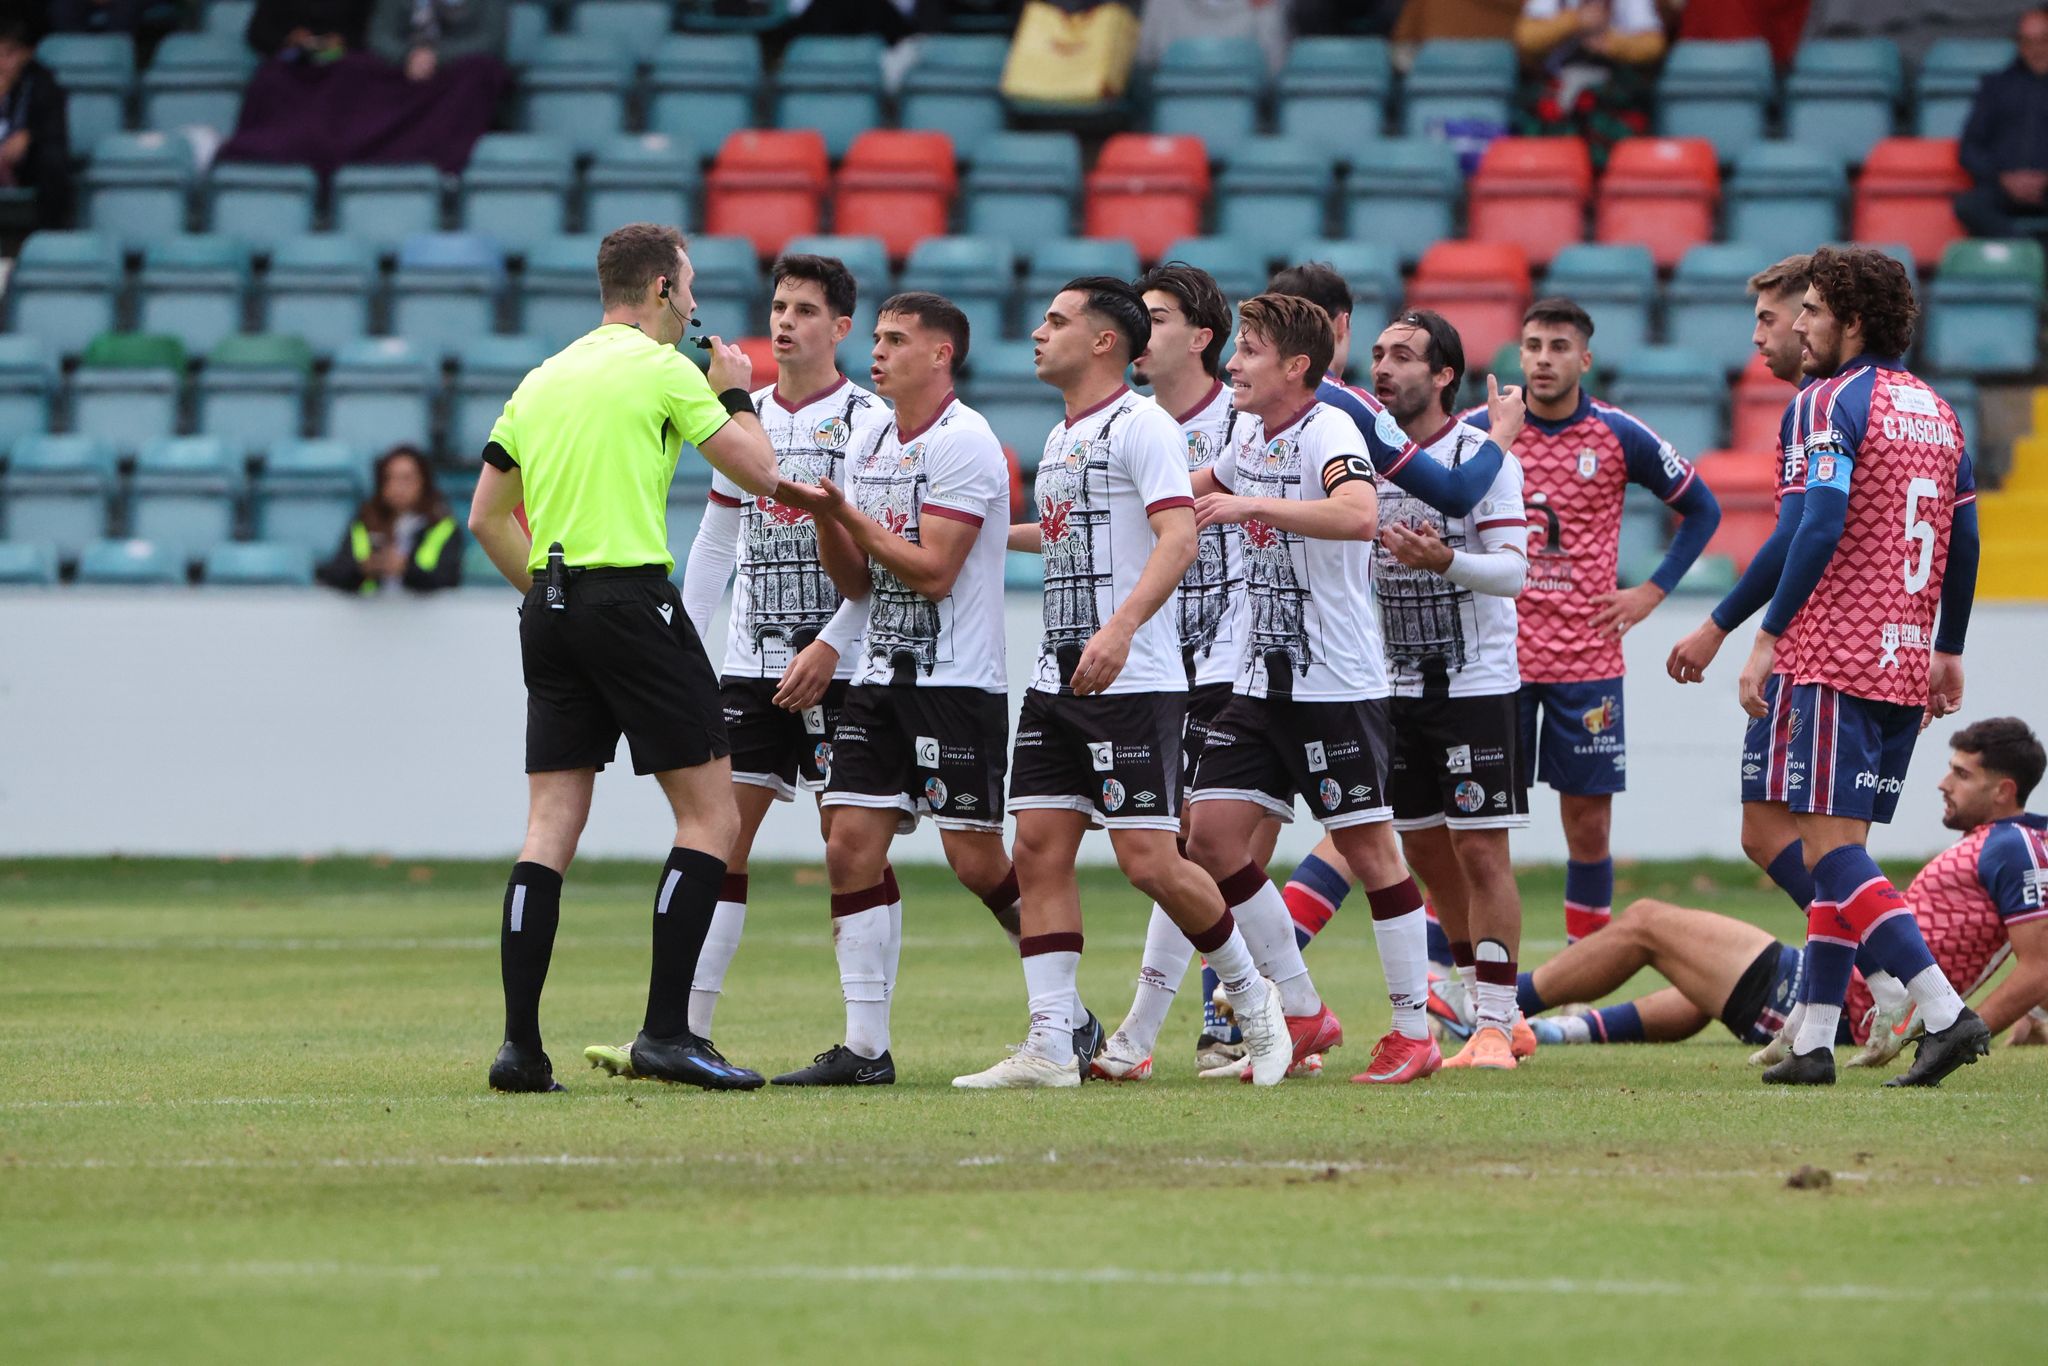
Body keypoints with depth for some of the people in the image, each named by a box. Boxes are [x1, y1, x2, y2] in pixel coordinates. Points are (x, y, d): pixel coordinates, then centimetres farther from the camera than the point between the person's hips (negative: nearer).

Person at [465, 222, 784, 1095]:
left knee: (550, 827, 5)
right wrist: (736, 395, 16)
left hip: (550, 607, 7)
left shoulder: (543, 380, 16)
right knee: (710, 816, 0)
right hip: (631, 598, -7)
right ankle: (666, 1031, -9)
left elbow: (486, 515, 19)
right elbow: (759, 474, -1)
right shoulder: (661, 368, -4)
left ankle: (520, 1043, -1)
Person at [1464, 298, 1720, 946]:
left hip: (1586, 656, 0)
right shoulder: (1479, 431, 0)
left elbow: (1702, 509, 10)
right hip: (1496, 656, 0)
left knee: (1588, 821, 2)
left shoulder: (1620, 437, -1)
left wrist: (1652, 591, 3)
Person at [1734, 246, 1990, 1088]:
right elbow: (1964, 541, 17)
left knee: (1829, 847, -10)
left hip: (1840, 659, -8)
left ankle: (1944, 1010, -22)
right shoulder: (1936, 411, 15)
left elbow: (1821, 524, -19)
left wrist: (1768, 637, -17)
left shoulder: (1837, 401, -9)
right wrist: (1949, 652, 24)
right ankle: (1814, 1042, 10)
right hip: (1907, 658, 8)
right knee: (1840, 847, 12)